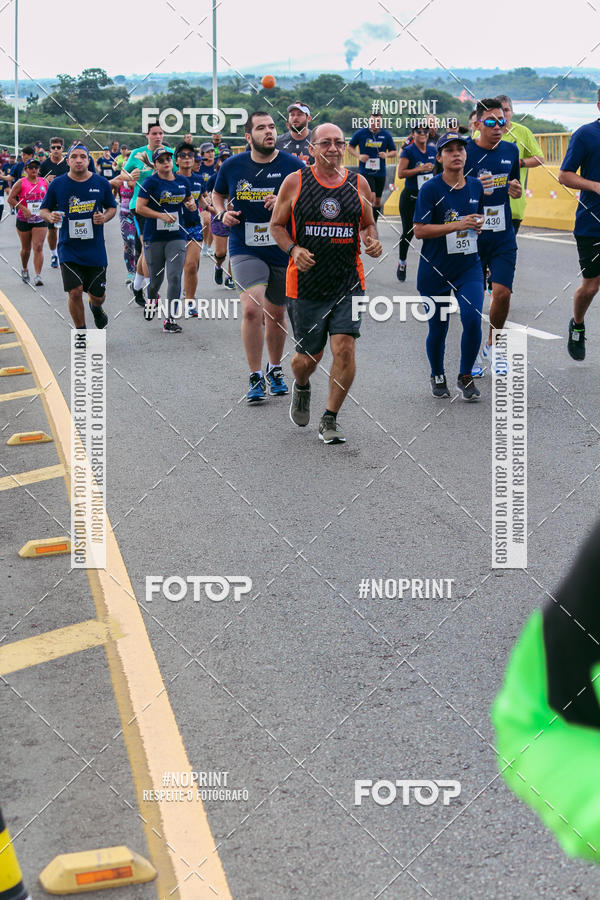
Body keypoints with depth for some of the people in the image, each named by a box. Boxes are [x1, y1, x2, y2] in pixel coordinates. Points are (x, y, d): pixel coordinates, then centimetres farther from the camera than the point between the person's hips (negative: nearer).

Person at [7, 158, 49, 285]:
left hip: (40, 220, 1)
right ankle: (24, 269, 39)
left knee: (38, 247, -12)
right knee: (26, 248, 12)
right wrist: (23, 209, -17)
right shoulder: (21, 183, -6)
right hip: (24, 221, -1)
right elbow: (10, 198, -8)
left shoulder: (44, 182, 4)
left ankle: (38, 276, -14)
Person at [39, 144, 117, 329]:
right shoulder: (57, 184, -1)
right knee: (75, 292, -13)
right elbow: (43, 210, 7)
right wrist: (50, 216, -16)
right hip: (69, 249, -1)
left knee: (98, 295, 8)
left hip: (95, 249, 1)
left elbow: (112, 208, 13)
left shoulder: (101, 183, 1)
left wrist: (105, 217, -9)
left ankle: (95, 307, 48)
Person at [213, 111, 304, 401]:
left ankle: (275, 370, 36)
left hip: (284, 250, 1)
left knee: (276, 314, 13)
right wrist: (222, 213, -2)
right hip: (246, 250, -1)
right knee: (252, 309, -19)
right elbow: (217, 194, 19)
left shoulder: (293, 166, -4)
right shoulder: (232, 166, 1)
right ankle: (255, 377, -7)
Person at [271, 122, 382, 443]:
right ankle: (301, 388, 43)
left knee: (344, 349, -12)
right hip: (306, 284, -1)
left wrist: (372, 242, -5)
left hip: (348, 283, 1)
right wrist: (294, 250, -12)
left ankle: (330, 419, 4)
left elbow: (369, 225, 18)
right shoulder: (295, 182, 0)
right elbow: (276, 225, 6)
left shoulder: (359, 183, 6)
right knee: (308, 357, 6)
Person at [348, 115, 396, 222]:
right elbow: (350, 147, 8)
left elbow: (393, 151, 10)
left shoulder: (386, 135, 2)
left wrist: (386, 155, -13)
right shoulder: (360, 133, -3)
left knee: (377, 200, 12)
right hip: (365, 172, -3)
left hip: (380, 172, 4)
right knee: (371, 197, -20)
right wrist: (359, 156, -10)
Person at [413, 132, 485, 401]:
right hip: (435, 270, -3)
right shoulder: (430, 189, -10)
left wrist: (478, 223, 4)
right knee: (438, 328, 6)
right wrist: (457, 225, -22)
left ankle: (465, 376, 6)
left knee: (472, 320, -14)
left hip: (469, 267, 3)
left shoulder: (476, 186, 5)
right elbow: (419, 230, -17)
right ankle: (437, 376, 33)